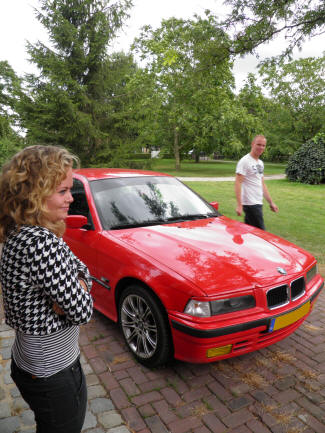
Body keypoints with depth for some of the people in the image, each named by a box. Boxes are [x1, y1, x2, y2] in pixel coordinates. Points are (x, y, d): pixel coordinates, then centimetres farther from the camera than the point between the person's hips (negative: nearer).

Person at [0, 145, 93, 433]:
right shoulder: (42, 242, -32)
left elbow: (81, 270, 3)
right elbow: (82, 311, -27)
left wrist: (75, 288, -17)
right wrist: (81, 291, -9)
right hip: (54, 374, -8)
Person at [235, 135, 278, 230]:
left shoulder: (260, 163, 19)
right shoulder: (244, 161, -9)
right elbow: (238, 183, -16)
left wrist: (271, 202, 20)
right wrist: (239, 205, -23)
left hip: (258, 203, 9)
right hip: (251, 204, -9)